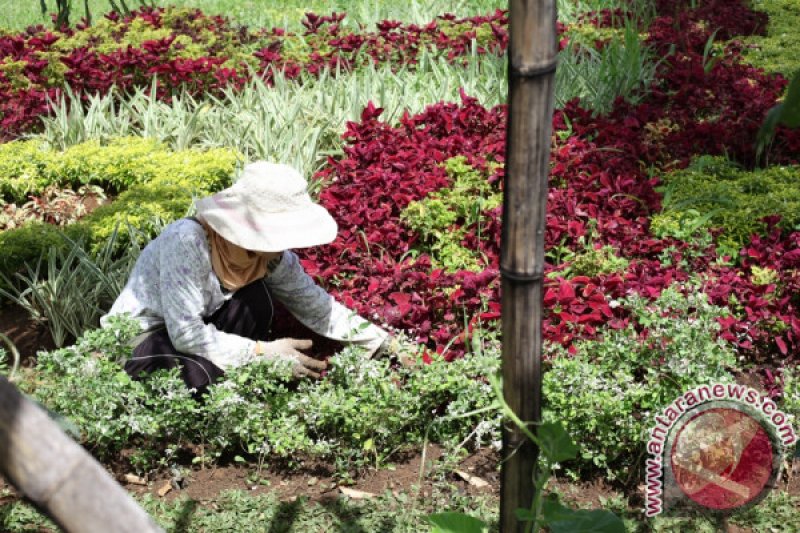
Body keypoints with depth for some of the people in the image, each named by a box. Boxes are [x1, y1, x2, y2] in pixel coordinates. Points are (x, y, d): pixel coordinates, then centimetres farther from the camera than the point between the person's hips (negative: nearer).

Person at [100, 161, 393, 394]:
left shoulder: (272, 254, -14)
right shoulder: (188, 241, -33)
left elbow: (317, 306, -5)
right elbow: (187, 335, -34)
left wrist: (383, 342, -10)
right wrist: (265, 352, -29)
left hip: (193, 328, 6)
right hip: (136, 340, -6)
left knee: (255, 299, -20)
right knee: (202, 374, -35)